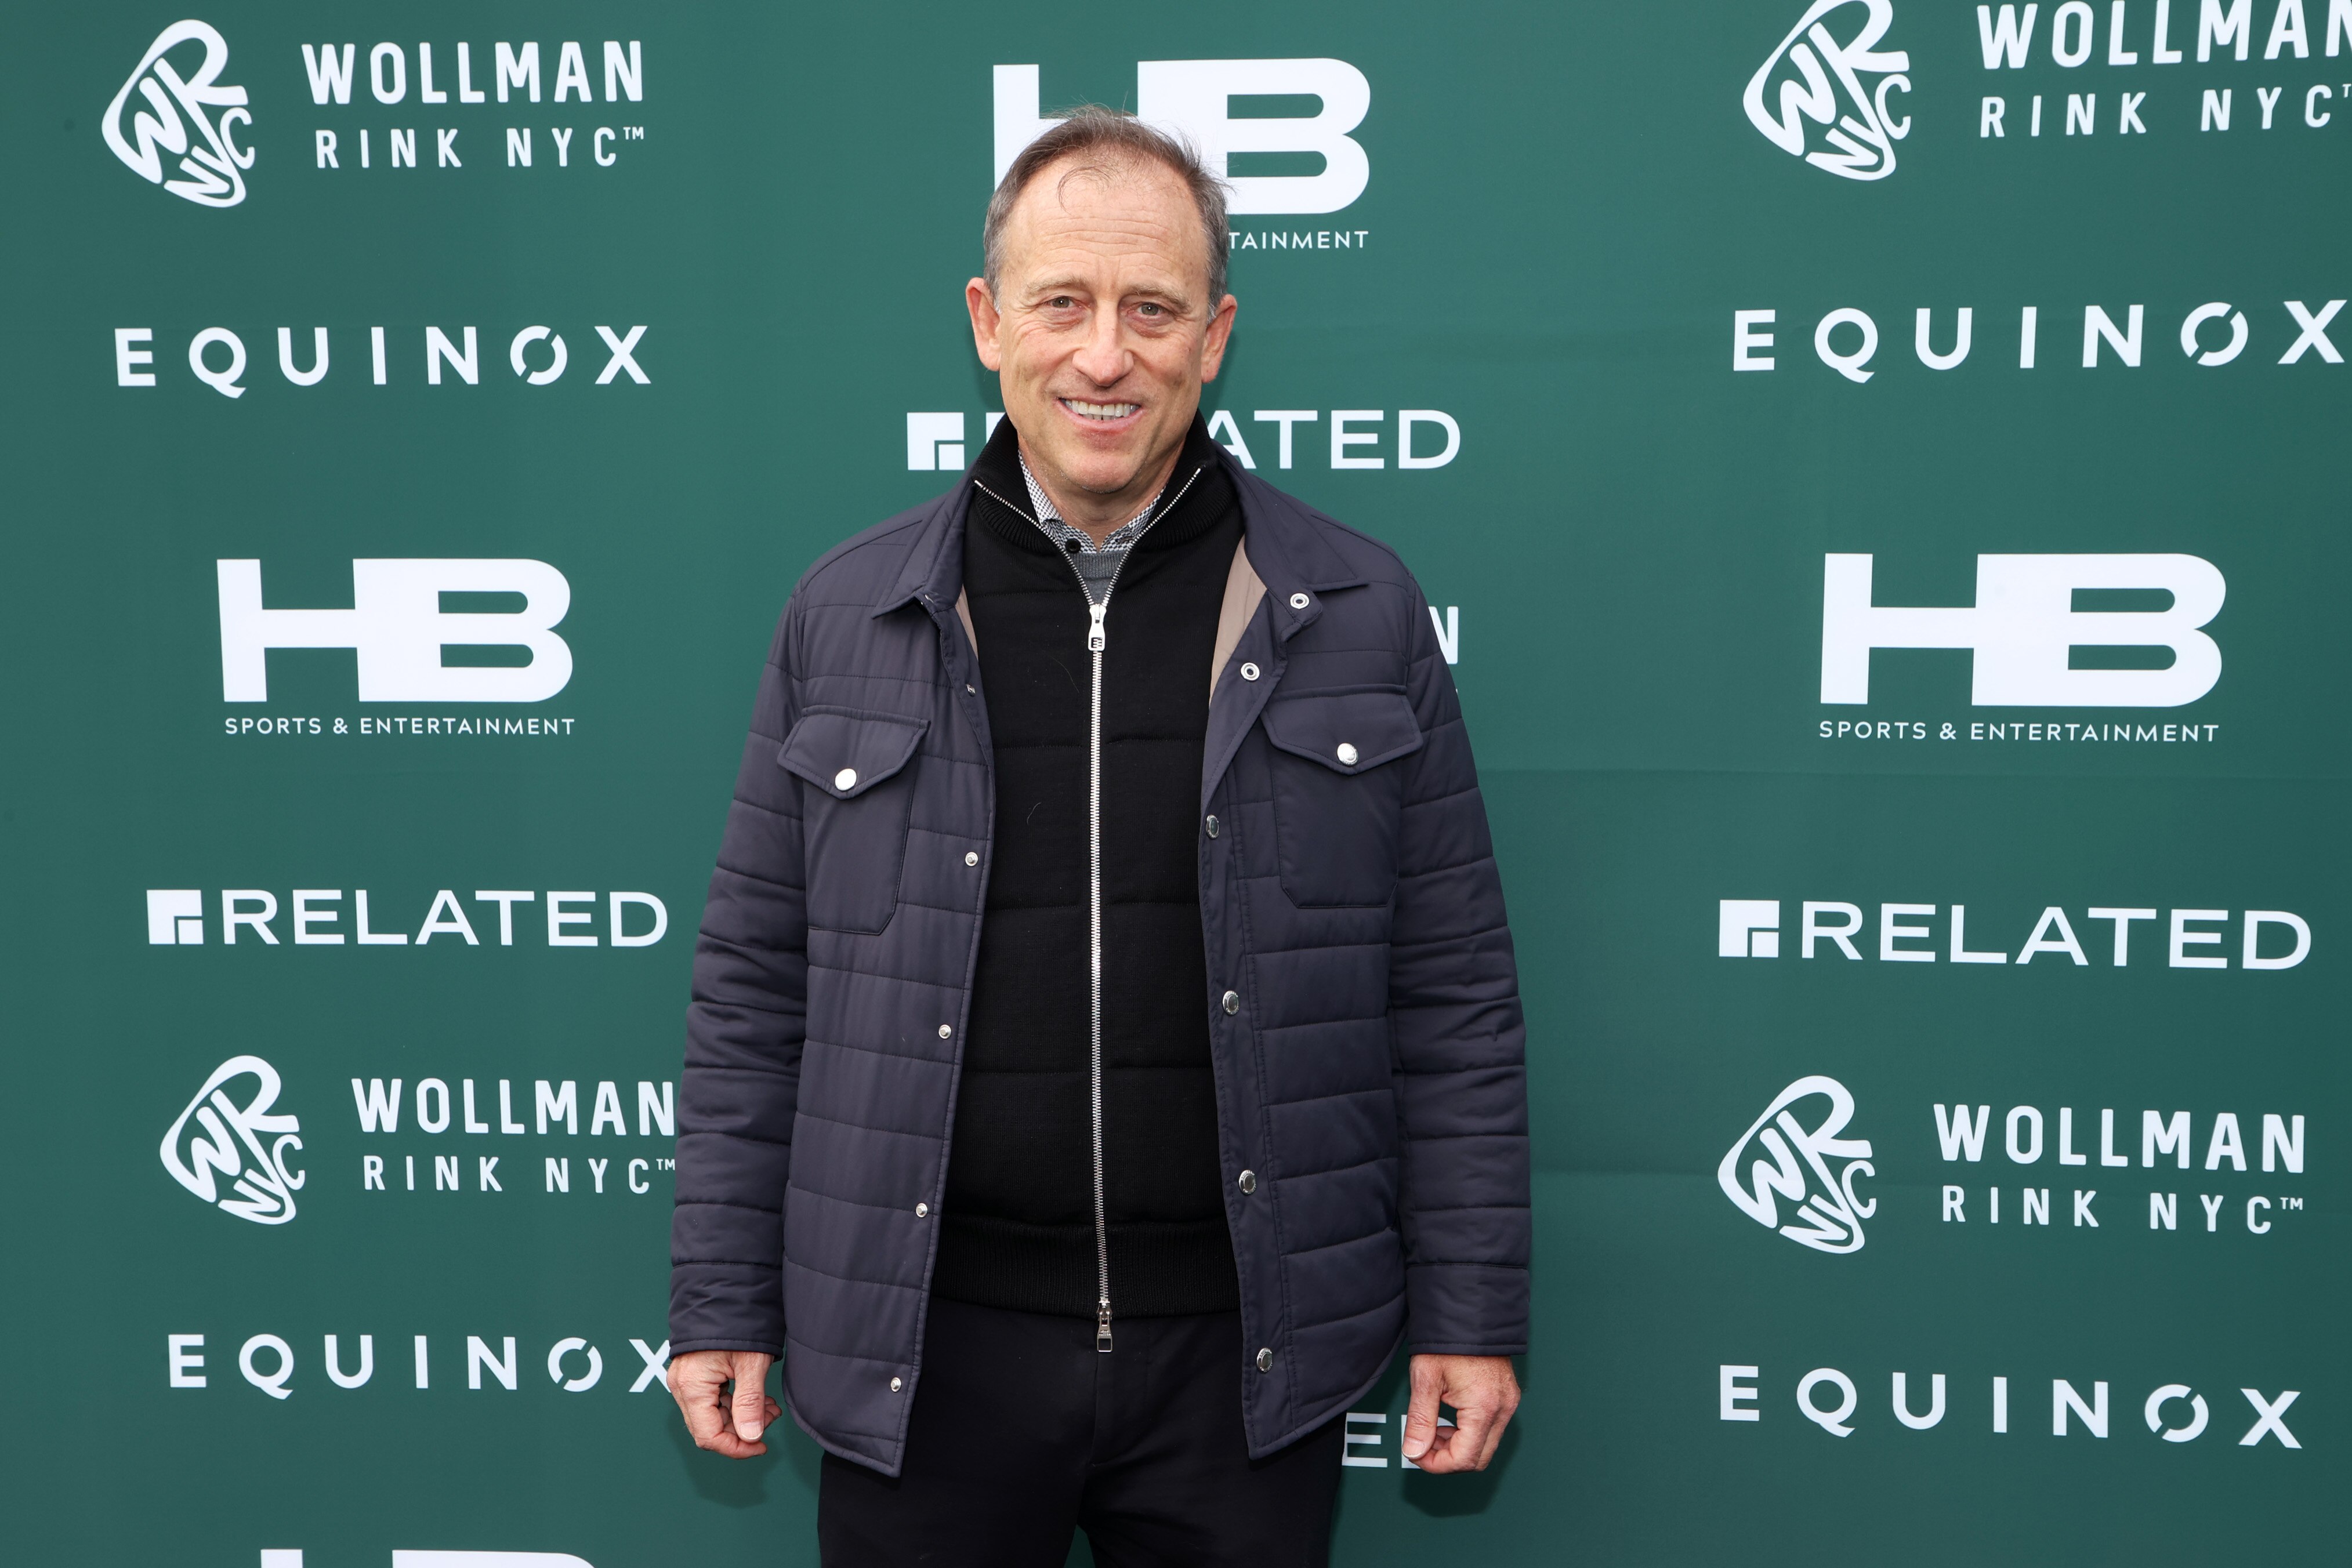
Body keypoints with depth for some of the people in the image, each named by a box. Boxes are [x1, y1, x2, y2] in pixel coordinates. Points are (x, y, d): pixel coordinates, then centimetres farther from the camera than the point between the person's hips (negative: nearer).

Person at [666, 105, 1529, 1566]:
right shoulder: (847, 617, 1)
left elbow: (1454, 994, 1)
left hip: (1244, 1348, 0)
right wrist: (721, 1306, 4)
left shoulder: (1361, 613, -1)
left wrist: (1472, 1312, 0)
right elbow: (755, 989, 4)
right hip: (924, 1356, 1)